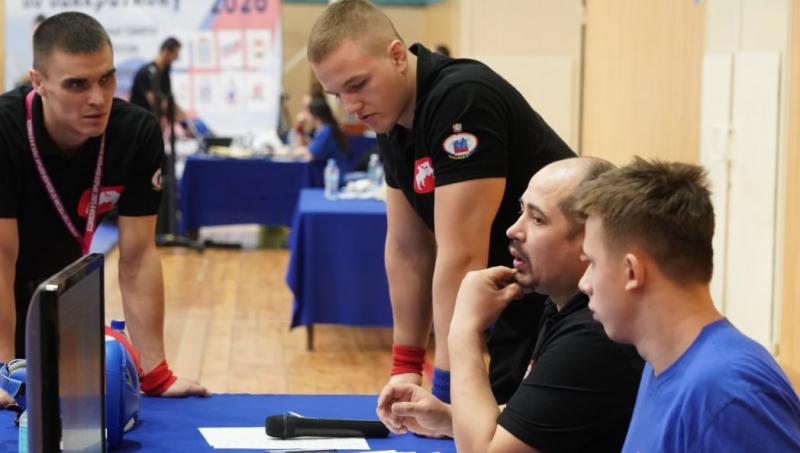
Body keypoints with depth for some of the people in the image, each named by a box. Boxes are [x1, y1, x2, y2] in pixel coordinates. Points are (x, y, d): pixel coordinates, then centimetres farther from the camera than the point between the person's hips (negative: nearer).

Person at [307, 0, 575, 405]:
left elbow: (461, 257, -28)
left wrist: (446, 389, -26)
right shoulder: (393, 117, 3)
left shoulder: (461, 99, -26)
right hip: (518, 299, 8)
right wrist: (406, 366, 6)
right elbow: (407, 249, 8)